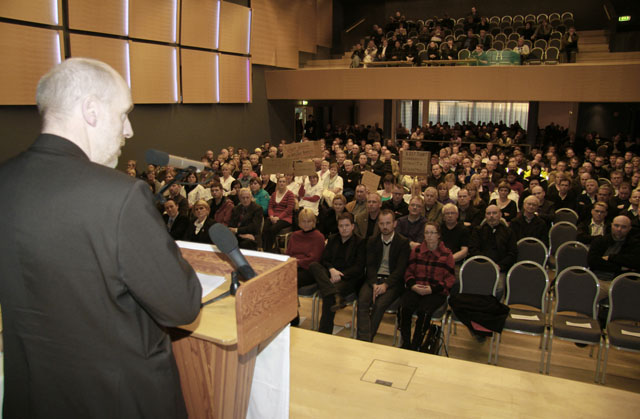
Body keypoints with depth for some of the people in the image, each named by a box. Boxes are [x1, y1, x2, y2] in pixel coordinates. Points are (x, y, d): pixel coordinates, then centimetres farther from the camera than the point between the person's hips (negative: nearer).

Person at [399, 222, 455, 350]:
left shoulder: (446, 254, 4)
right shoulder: (416, 251, 13)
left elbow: (450, 279, 2)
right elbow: (409, 271, 16)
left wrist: (432, 289, -11)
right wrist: (412, 285, -5)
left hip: (436, 292, -2)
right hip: (415, 289, 3)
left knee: (424, 311, -32)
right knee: (403, 308, -27)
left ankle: (415, 346, -16)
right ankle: (405, 344, -13)